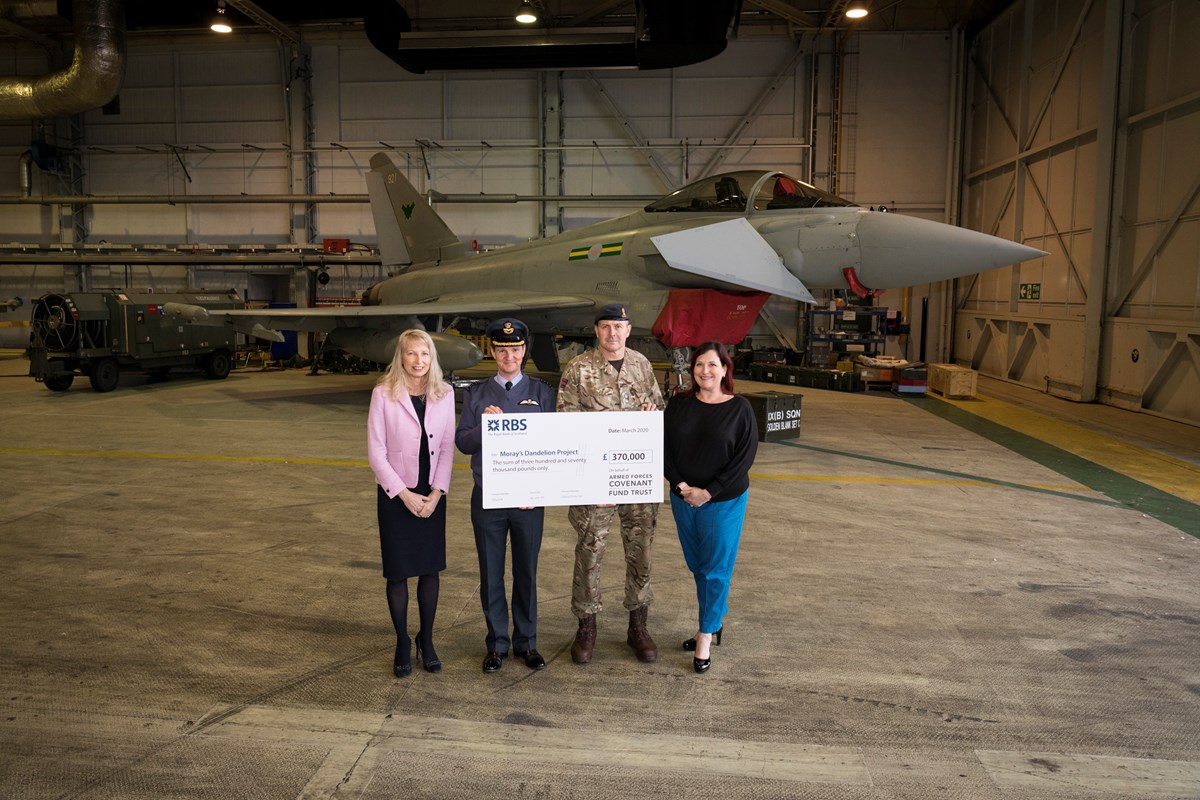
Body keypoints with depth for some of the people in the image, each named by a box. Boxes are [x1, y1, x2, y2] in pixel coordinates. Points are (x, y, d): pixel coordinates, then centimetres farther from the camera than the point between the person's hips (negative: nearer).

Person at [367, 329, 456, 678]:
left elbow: (447, 447, 2)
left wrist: (436, 493, -8)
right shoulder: (383, 393, -7)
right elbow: (376, 452, -8)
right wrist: (405, 494, -11)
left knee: (430, 569, 9)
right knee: (398, 572, 6)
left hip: (432, 495, 3)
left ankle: (426, 641, 26)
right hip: (395, 495, -2)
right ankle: (403, 645, 23)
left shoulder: (444, 393, 1)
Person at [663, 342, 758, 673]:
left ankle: (706, 638, 16)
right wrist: (681, 486, -12)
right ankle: (713, 625, 32)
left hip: (724, 502, -4)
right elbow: (664, 447, 1)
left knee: (715, 570, 3)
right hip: (683, 500, 4)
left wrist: (709, 491, -15)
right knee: (697, 567, 15)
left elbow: (745, 456, -11)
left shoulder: (739, 408, -8)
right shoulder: (679, 404, 1)